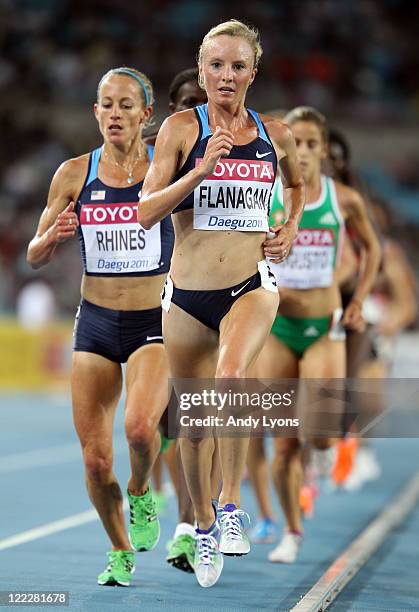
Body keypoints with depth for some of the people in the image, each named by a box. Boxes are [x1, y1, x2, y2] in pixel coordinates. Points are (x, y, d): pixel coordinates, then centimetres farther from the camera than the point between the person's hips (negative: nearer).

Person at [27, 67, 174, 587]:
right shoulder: (74, 174, 3)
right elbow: (35, 257, 9)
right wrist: (54, 235, -12)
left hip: (154, 322, -2)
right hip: (96, 324, 3)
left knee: (139, 425, -28)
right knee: (94, 458, 0)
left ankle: (141, 492, 6)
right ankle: (120, 551, 25)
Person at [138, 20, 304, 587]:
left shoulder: (275, 134, 4)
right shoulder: (181, 128, -4)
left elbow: (299, 184, 27)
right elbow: (145, 211, -11)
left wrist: (291, 229, 9)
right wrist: (203, 168, -21)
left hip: (252, 286, 0)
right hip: (188, 294, 1)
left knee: (230, 374, -31)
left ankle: (232, 505, -19)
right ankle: (204, 524, 33)